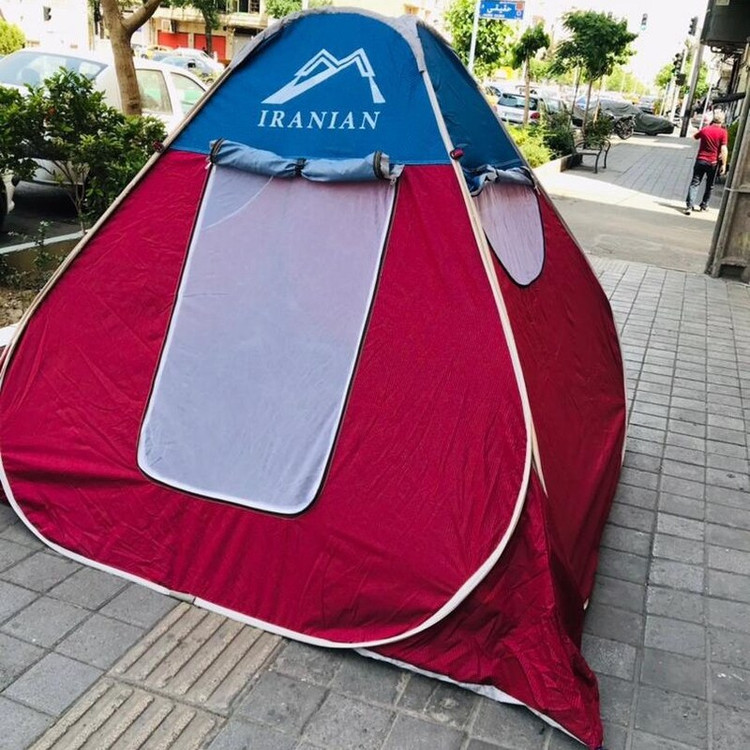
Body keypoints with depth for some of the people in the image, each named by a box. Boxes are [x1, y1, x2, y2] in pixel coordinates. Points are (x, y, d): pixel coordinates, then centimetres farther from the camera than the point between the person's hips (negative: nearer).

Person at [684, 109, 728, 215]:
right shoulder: (722, 132, -8)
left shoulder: (705, 129, 1)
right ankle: (704, 205, 24)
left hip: (700, 160, 1)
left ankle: (689, 205, -15)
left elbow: (695, 137, 22)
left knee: (694, 183, 0)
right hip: (713, 162, -1)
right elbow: (724, 149, -13)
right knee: (709, 185, 16)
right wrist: (724, 164, -9)